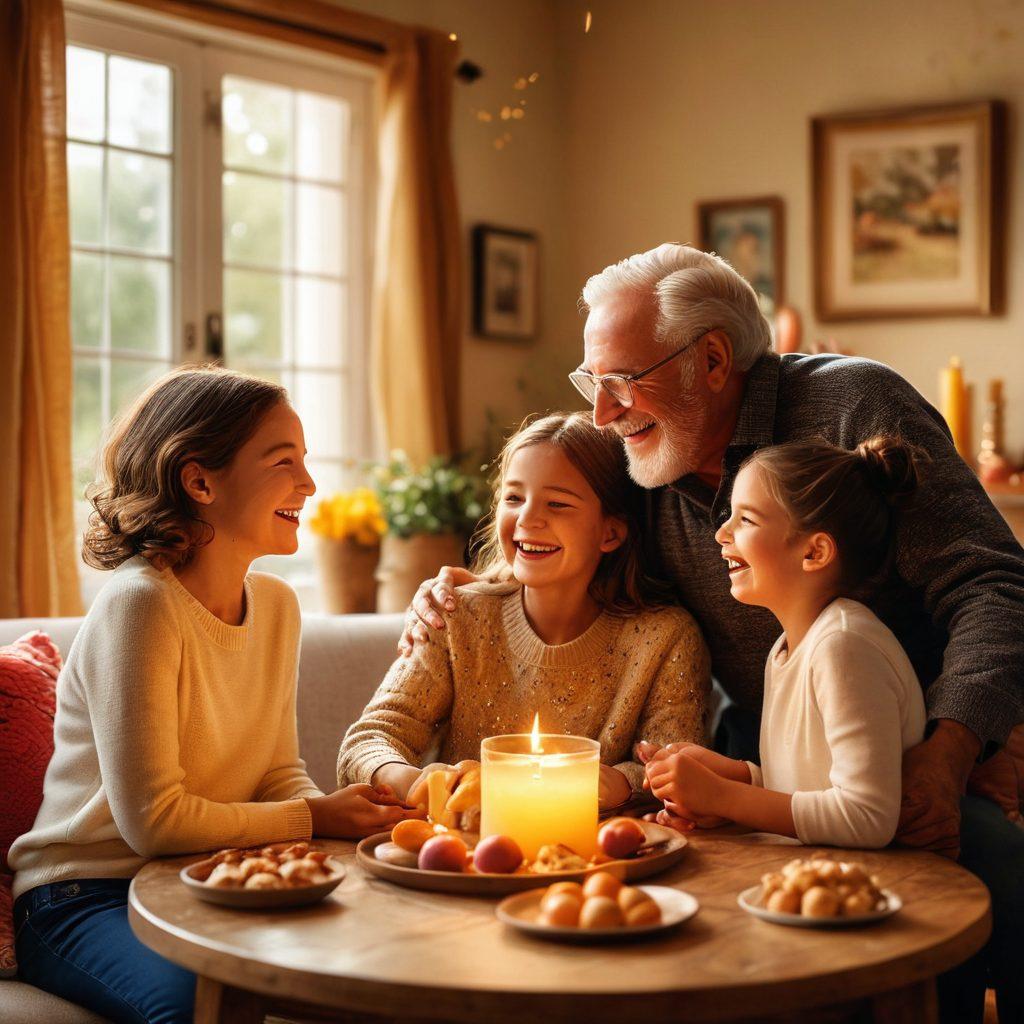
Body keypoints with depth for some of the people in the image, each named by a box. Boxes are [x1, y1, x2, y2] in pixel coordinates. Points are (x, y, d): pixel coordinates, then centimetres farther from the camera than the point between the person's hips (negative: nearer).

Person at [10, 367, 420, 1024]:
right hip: (84, 898, -7)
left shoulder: (277, 605, 4)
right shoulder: (140, 605, -21)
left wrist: (351, 815, -12)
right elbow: (152, 820, -23)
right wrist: (315, 817, -17)